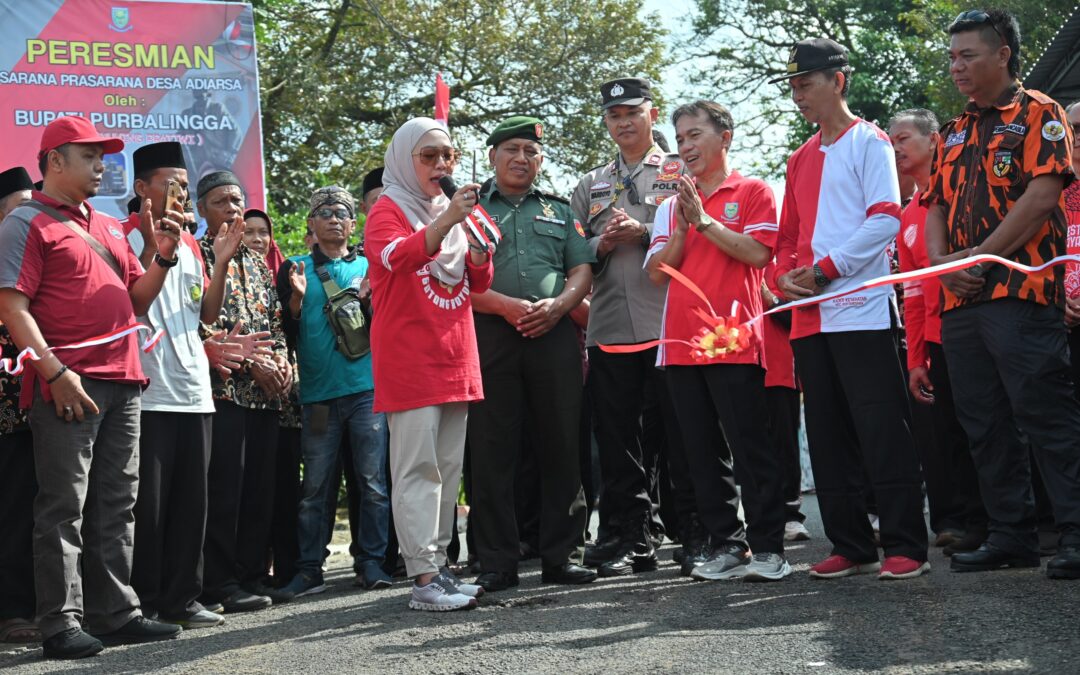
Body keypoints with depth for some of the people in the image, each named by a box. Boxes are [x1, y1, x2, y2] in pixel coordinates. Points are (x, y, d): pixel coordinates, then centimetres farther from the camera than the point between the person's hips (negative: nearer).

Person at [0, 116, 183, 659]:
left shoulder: (109, 226, 20)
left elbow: (137, 300, 22)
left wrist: (164, 257, 4)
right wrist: (55, 373, -20)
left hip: (122, 381, 8)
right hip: (69, 385, -7)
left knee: (116, 505, 10)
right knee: (64, 508, -5)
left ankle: (115, 613, 17)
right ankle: (62, 625, 0)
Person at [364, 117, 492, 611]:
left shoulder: (449, 211, 17)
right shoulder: (388, 210, -2)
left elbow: (479, 283, 17)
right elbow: (395, 256, -24)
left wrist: (477, 240, -2)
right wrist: (445, 221, -35)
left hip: (454, 358, 7)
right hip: (408, 360, -7)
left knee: (448, 468, 10)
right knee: (418, 469, -9)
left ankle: (438, 566, 17)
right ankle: (423, 579, -10)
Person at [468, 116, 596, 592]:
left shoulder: (559, 211, 21)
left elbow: (582, 271, 13)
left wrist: (557, 305, -7)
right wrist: (509, 307, -13)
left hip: (554, 335, 3)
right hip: (490, 339, -2)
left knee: (561, 448, 2)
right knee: (492, 452, -2)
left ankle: (562, 556, 10)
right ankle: (497, 562, 4)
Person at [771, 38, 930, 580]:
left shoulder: (868, 142, -1)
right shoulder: (801, 159, 19)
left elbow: (885, 220, -12)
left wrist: (823, 270, -15)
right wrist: (786, 275, 1)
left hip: (861, 310, -7)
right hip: (808, 317, 7)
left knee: (882, 433, -7)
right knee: (828, 438, 7)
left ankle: (906, 547, -2)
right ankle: (851, 547, 14)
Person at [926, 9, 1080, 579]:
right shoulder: (953, 134, 22)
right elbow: (936, 207, 19)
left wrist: (981, 255, -14)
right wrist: (941, 261, -2)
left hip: (1020, 292, -8)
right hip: (960, 299, 8)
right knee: (984, 425, 9)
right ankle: (1011, 536, 16)